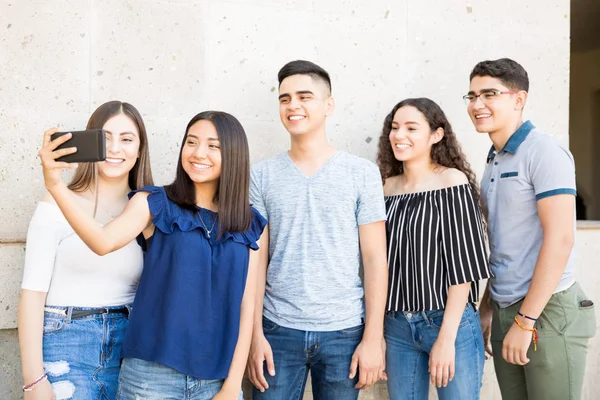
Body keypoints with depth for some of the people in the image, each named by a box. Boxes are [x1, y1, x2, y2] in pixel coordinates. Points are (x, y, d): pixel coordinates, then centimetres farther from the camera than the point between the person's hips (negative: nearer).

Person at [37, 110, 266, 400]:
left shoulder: (250, 225, 4)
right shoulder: (155, 204, -2)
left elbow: (246, 303, 3)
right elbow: (104, 242, -19)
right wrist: (55, 185, -33)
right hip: (152, 374, -1)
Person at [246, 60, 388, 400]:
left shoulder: (363, 173, -2)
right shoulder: (262, 175, 2)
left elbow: (375, 259, -2)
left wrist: (373, 337, -6)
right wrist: (256, 334, -2)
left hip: (344, 332, -1)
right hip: (278, 329, 1)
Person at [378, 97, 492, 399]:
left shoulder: (453, 182, -9)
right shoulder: (388, 187, 6)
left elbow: (463, 265, -12)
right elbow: (383, 261, 10)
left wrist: (446, 337, -15)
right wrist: (377, 328, 7)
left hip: (451, 322, -4)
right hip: (397, 324, 5)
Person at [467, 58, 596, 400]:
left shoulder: (544, 151, -11)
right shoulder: (494, 161, 12)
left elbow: (560, 239, -18)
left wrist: (525, 320, -19)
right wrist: (487, 307, 14)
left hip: (548, 311, -7)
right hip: (505, 310, 7)